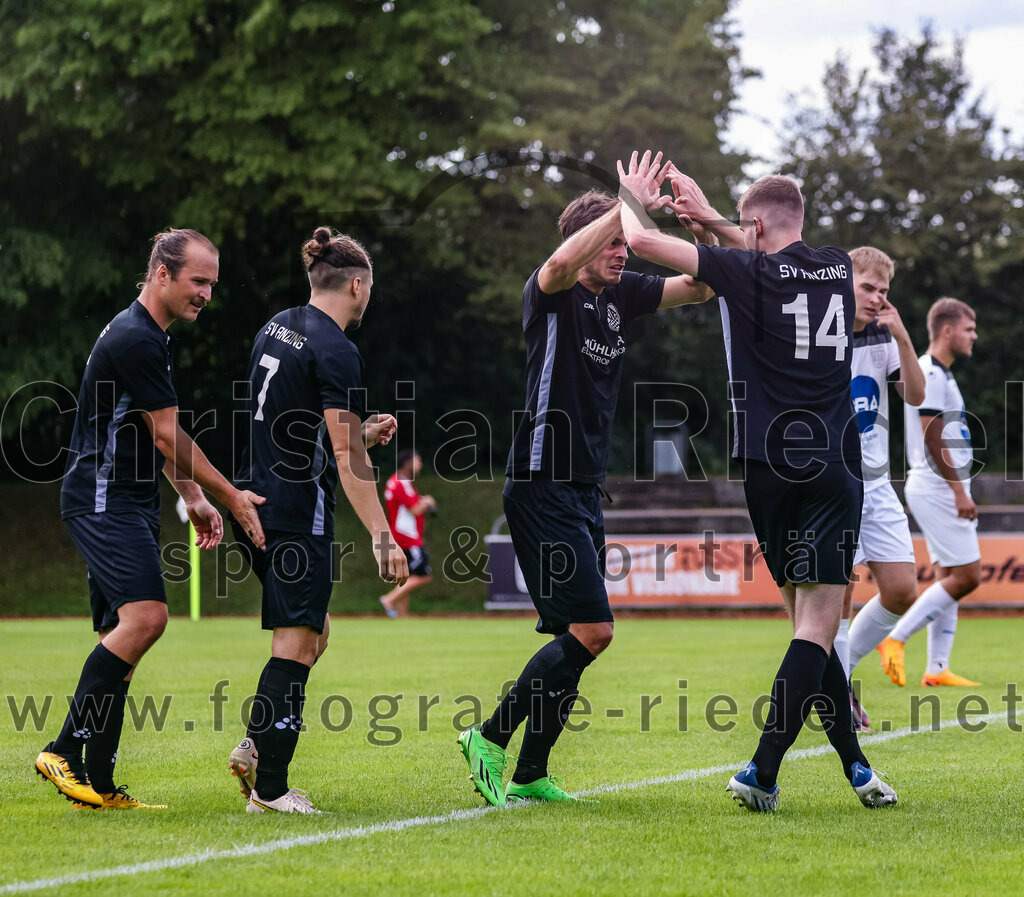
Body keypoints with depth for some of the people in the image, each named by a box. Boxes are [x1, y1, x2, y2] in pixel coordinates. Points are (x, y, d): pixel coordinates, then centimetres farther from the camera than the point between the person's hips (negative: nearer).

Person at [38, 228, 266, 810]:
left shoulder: (150, 337, 18)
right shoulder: (133, 339, -15)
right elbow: (168, 438, -15)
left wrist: (194, 499, 24)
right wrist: (232, 497, -9)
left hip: (128, 505, 11)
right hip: (102, 499, -11)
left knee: (123, 636, 5)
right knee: (146, 615, -23)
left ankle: (97, 784, 5)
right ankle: (67, 751, -19)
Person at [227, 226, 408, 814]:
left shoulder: (277, 328, 12)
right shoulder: (336, 352, -15)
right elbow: (347, 459, -19)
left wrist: (360, 433, 18)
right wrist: (383, 537, -20)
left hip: (256, 502, 9)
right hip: (299, 515, -9)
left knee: (314, 633, 19)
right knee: (297, 645, -5)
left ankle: (256, 746, 11)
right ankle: (270, 788, -4)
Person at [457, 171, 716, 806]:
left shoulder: (622, 295, 12)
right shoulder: (551, 293, -10)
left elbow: (701, 285, 11)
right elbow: (561, 264, -34)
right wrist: (626, 205, -30)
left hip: (585, 491, 9)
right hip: (542, 486, -9)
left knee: (578, 636, 9)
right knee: (591, 629, -14)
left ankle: (530, 776, 15)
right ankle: (491, 739, -3)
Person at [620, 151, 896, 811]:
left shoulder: (748, 273, -2)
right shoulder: (837, 267, 10)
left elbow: (642, 240, -2)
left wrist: (633, 198, 19)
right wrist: (710, 216, 37)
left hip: (769, 467, 0)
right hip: (834, 466, 1)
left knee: (809, 622, 11)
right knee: (818, 624, -4)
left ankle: (856, 767, 12)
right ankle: (762, 776, -13)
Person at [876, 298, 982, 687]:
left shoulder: (940, 374, 18)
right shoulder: (930, 375, -13)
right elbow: (933, 440, -19)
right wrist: (958, 490, -19)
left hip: (942, 490, 10)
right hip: (937, 490, -10)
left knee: (950, 578, 7)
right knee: (966, 575, -11)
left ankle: (937, 669, 7)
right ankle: (895, 639, -7)